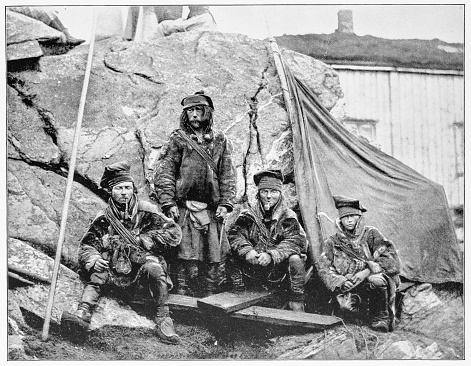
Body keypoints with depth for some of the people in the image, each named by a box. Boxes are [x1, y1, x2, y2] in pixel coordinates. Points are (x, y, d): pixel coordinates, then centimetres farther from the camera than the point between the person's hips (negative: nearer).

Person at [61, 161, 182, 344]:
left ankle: (162, 320, -24)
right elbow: (86, 246, 6)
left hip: (142, 270, -3)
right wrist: (93, 259, -19)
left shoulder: (146, 211, -1)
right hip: (116, 273, 3)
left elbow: (174, 233, -8)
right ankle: (83, 314, -34)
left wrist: (142, 240, -13)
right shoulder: (103, 218, 7)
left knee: (153, 267, -33)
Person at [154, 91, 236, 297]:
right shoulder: (178, 139, 5)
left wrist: (225, 203, 1)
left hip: (212, 210, 3)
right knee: (188, 259, -6)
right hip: (185, 209, -3)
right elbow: (163, 173, 0)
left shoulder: (220, 141, 13)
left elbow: (228, 175, 11)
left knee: (216, 259, 4)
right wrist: (169, 203, -8)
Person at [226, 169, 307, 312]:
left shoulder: (288, 217, 2)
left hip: (279, 271, -2)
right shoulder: (248, 215, 7)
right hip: (251, 274, 2)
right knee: (232, 258, -18)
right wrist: (246, 251, -27)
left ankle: (297, 303, -14)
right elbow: (235, 234, -5)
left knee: (295, 259, -29)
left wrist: (272, 255, -29)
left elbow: (294, 241, -13)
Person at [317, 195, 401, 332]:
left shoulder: (370, 234, 3)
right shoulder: (333, 242, 8)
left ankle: (380, 317, -12)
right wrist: (340, 281, -13)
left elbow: (391, 259, -6)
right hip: (351, 286, 1)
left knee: (376, 280, -37)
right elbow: (324, 269, 5)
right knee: (347, 306, -32)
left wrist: (368, 271, -19)